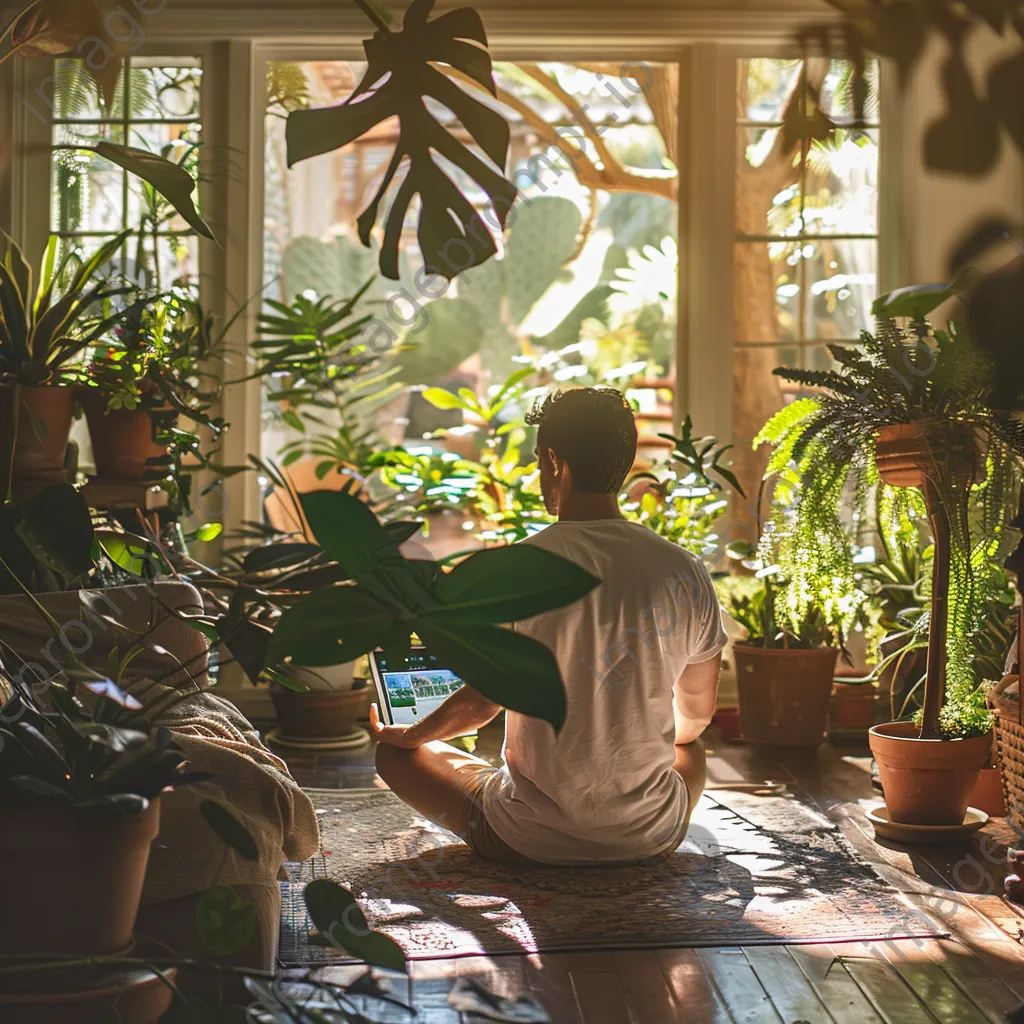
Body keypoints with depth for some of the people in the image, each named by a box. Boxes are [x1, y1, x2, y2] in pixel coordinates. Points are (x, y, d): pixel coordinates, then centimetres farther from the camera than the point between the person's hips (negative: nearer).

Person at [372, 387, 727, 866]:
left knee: (395, 753, 20)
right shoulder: (687, 572, -5)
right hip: (651, 839, 4)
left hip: (531, 842, -3)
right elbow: (697, 714, 7)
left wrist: (398, 734, 12)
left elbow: (480, 702, -8)